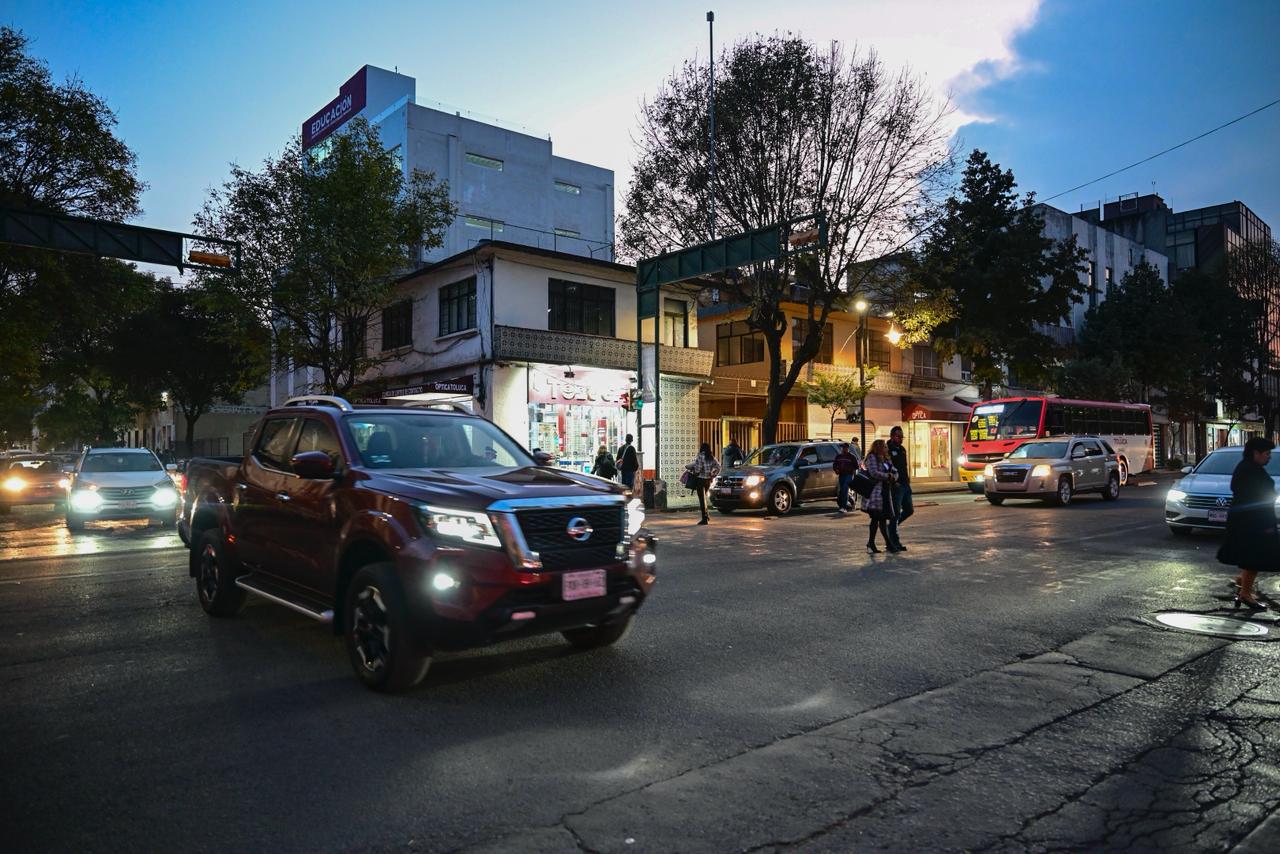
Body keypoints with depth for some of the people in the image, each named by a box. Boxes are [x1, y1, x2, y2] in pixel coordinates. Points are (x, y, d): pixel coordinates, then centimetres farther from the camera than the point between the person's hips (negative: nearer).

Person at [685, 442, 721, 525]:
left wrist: (694, 473, 0)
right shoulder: (711, 457, 6)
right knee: (703, 497, 22)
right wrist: (712, 475, 7)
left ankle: (705, 519, -3)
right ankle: (706, 515, 21)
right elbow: (718, 467, 2)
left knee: (702, 499, -2)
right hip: (708, 480, 7)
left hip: (700, 479, -6)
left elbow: (698, 468, -18)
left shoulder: (700, 456, -13)